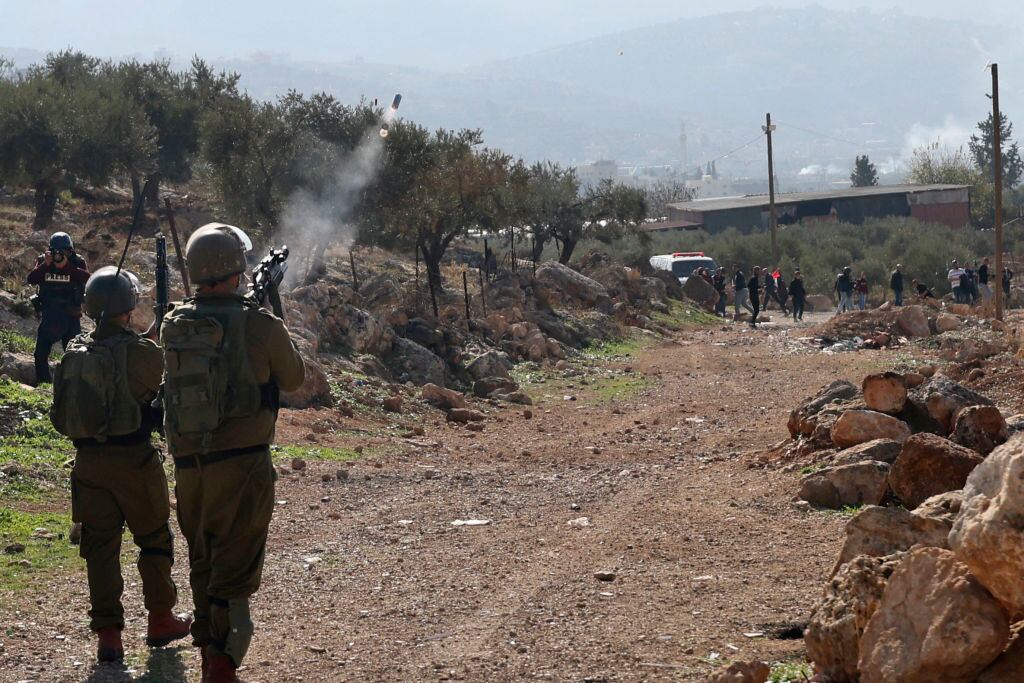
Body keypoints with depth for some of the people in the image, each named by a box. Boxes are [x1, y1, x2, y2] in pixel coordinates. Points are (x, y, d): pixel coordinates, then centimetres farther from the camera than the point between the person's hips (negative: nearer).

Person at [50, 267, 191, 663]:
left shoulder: (74, 354, 2)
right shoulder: (141, 352, -14)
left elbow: (60, 417, 11)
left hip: (88, 462, 4)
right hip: (133, 459, -4)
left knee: (100, 545, 8)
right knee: (154, 539, 14)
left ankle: (107, 633, 5)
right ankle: (160, 620, 23)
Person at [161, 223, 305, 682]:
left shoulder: (174, 325, 2)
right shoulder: (260, 326, -12)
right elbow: (293, 379, 5)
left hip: (187, 461, 5)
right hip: (241, 462, -5)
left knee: (202, 561, 18)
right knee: (235, 567, -2)